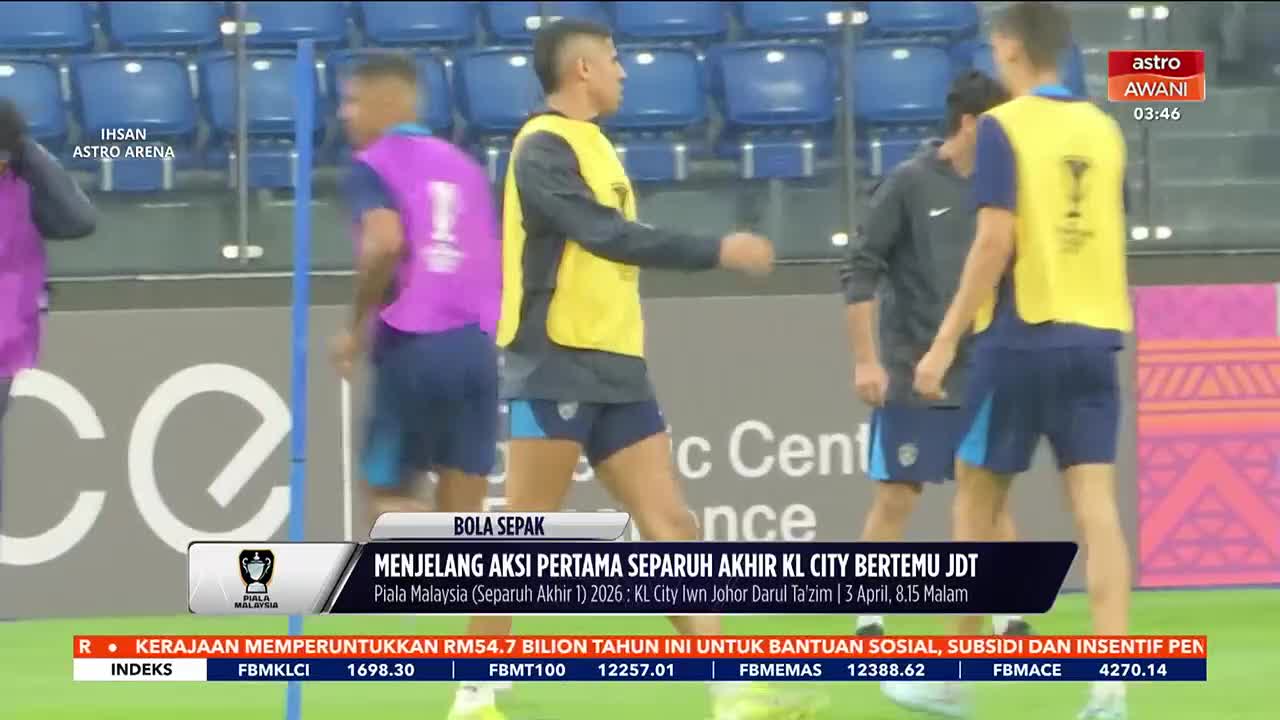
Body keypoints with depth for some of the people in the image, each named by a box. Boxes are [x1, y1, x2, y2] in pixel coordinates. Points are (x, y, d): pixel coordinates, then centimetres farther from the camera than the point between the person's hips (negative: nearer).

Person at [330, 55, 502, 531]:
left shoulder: (373, 166, -1)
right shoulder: (464, 166, 18)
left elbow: (386, 243, -19)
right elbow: (493, 263, 20)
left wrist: (357, 326, -8)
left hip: (413, 347, -5)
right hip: (476, 345, 5)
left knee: (388, 493, 7)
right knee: (463, 513, 5)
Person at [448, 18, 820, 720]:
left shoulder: (589, 144, 16)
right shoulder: (545, 147, -13)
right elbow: (609, 236, -24)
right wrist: (716, 251, -26)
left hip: (616, 372, 9)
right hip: (556, 371, -9)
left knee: (671, 525, 1)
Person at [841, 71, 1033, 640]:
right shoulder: (909, 184, -8)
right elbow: (861, 272, -7)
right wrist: (866, 360, -11)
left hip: (982, 375, 4)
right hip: (913, 375, -4)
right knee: (896, 497, -2)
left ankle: (1010, 617, 9)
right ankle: (870, 621, 7)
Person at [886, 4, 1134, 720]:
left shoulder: (1004, 128, -8)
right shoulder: (1103, 129, 9)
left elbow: (995, 241, -15)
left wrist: (945, 343, -12)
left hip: (1022, 338, -4)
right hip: (1094, 337, 4)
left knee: (977, 502, 9)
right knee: (1096, 508, -2)